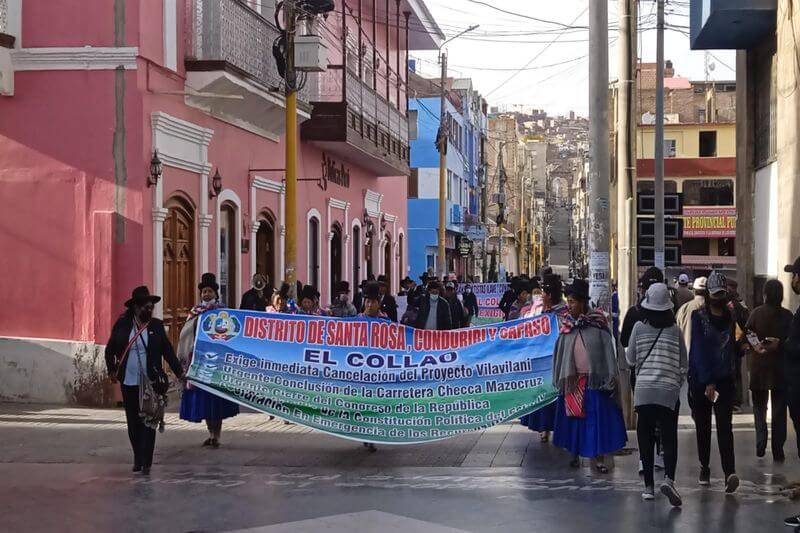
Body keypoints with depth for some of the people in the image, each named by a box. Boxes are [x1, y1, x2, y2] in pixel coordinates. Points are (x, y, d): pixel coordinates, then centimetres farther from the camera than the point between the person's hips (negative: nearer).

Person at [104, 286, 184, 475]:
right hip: (129, 382, 1)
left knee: (148, 422, -4)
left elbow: (168, 351, 4)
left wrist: (180, 373, 0)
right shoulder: (122, 325, 1)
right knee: (133, 422, 9)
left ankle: (146, 462, -1)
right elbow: (110, 349, 12)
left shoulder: (156, 326, 1)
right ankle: (137, 459, 22)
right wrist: (112, 370, 3)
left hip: (151, 382, -1)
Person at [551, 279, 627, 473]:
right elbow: (559, 353, 11)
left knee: (597, 418, 0)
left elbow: (608, 350, -4)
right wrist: (559, 379, 8)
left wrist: (609, 379, -8)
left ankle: (599, 457, 8)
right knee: (574, 418, 8)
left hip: (594, 380, -3)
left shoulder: (597, 324, -4)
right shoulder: (567, 327, 6)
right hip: (572, 381, 3)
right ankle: (575, 455, 20)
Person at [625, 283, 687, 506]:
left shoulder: (639, 327, -1)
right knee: (669, 438, 1)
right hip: (669, 390, 0)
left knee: (646, 438, 8)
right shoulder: (675, 329, 0)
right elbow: (683, 363, 6)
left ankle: (649, 486, 10)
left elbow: (630, 359, 8)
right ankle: (668, 478, -20)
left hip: (643, 390, 1)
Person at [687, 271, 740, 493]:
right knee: (703, 426, 8)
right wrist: (707, 382, -17)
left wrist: (742, 346, -1)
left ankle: (730, 472, -20)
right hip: (700, 379, -2)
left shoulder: (730, 318, 10)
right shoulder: (699, 317, -3)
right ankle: (704, 468, 21)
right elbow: (699, 350, -11)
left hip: (724, 380, 2)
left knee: (725, 426, -10)